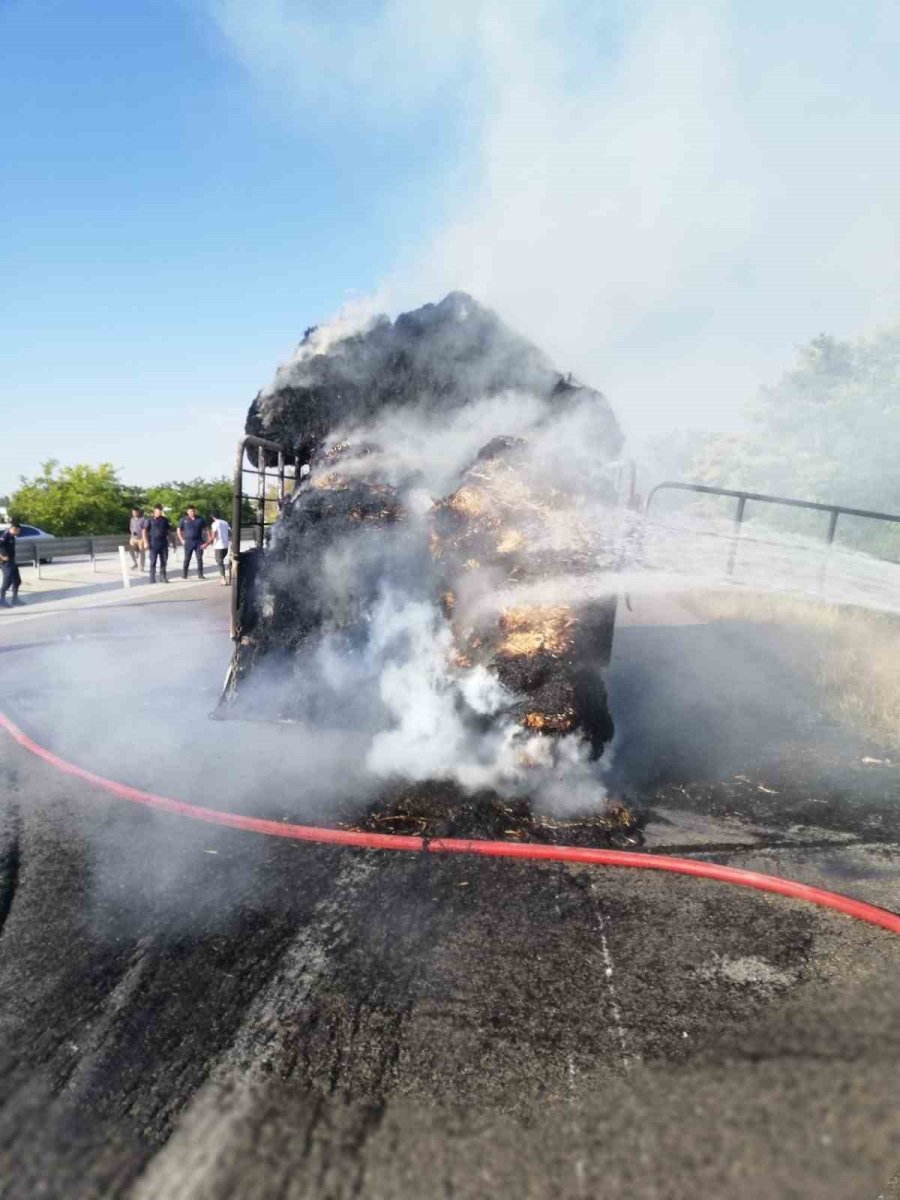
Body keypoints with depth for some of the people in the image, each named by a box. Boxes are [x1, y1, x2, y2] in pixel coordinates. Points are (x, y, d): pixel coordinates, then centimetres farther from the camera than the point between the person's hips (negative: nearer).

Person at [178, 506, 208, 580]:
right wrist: (182, 540, 0)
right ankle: (184, 574, 7)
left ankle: (200, 574, 4)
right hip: (188, 542, -1)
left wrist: (204, 540, 3)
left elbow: (204, 530, 12)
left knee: (199, 558, -1)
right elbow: (179, 530, 9)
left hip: (199, 542, 1)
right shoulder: (184, 520, 4)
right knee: (187, 559, 0)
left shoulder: (200, 519, 7)